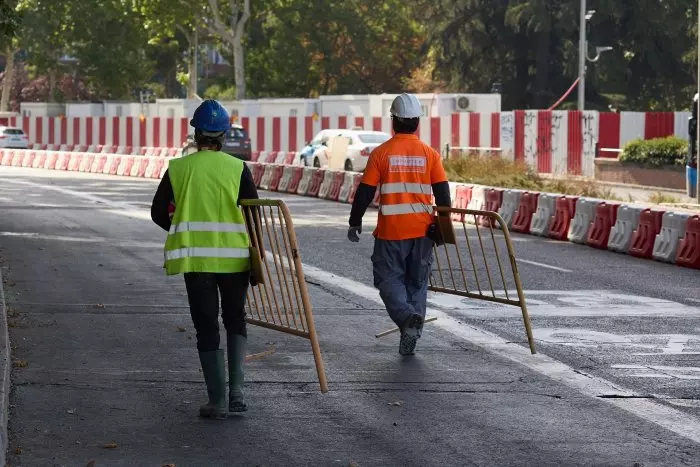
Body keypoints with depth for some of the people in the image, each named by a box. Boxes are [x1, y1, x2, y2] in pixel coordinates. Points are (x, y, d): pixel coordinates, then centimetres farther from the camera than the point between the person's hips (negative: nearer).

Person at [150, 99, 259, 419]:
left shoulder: (178, 168, -1)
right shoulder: (238, 168, -3)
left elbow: (158, 213, 4)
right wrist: (257, 260, 8)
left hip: (195, 259, 0)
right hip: (234, 257, 0)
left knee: (206, 327, 8)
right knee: (235, 320, 17)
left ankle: (217, 401, 3)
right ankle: (236, 390, 2)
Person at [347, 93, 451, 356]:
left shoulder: (381, 153, -5)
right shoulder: (430, 154, 0)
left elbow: (365, 192, -3)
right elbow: (442, 193, 0)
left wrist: (355, 222, 8)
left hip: (390, 230, -2)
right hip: (422, 229, 2)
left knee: (389, 279, 5)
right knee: (417, 280, 13)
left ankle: (407, 317, -21)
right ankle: (412, 333, 11)